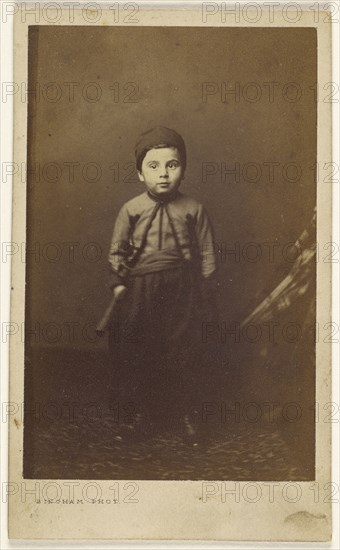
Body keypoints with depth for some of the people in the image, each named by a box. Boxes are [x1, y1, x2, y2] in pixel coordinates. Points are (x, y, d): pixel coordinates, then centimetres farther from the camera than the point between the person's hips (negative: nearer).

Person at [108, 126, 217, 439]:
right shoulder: (131, 210, 0)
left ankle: (183, 414, 23)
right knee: (136, 351, 7)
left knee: (182, 350, 6)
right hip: (141, 288, 1)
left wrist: (205, 291, 4)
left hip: (182, 288, -1)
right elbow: (117, 250, 8)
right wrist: (118, 282, 1)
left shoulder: (193, 209, -2)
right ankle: (144, 411, 26)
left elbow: (206, 252, 4)